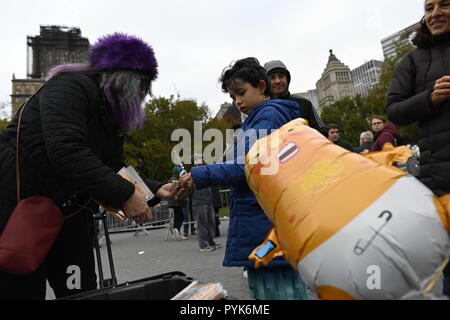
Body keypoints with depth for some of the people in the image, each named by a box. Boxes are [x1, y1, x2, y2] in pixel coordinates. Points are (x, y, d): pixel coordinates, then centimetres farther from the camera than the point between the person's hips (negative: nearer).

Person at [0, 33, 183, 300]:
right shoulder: (71, 85, -18)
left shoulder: (112, 117, 9)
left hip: (69, 209, 8)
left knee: (82, 291, 8)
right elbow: (66, 151, -33)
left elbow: (116, 170, 8)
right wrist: (124, 195, -33)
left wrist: (155, 190, -6)